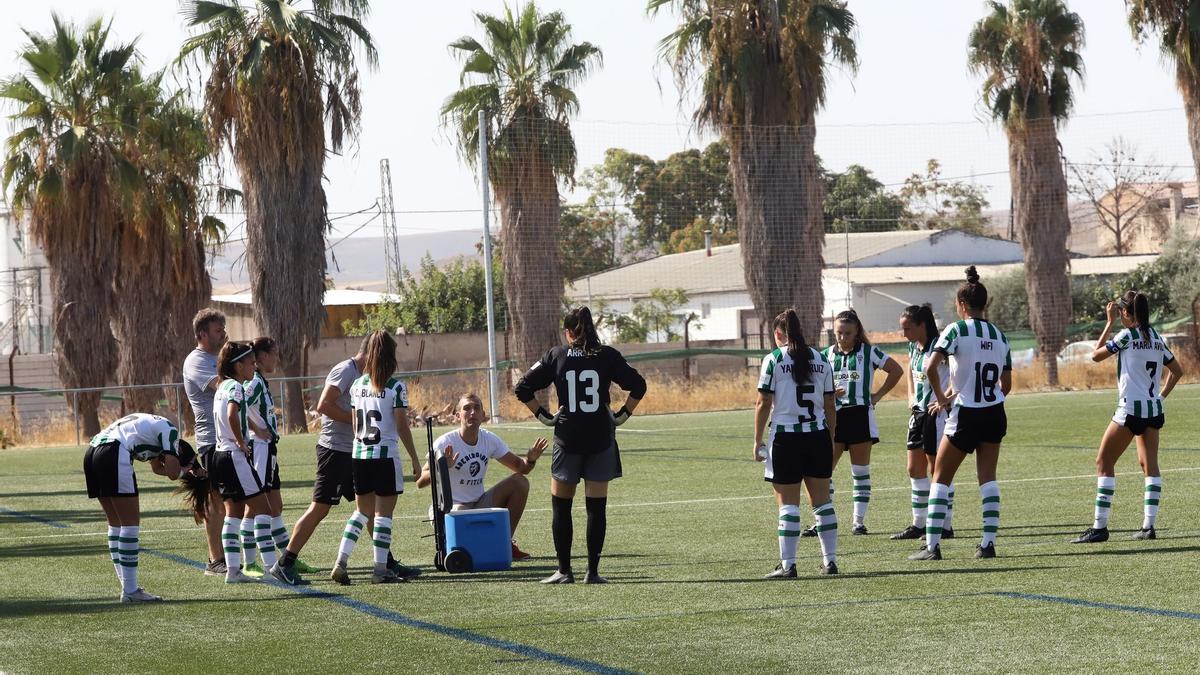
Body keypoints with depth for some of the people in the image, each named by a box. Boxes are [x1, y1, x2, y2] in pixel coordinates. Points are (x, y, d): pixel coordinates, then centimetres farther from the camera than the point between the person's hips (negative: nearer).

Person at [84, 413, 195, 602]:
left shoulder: (153, 425, 32)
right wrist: (184, 469, 19)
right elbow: (173, 473, -2)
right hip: (113, 454, -10)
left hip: (92, 452, 10)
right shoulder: (169, 430, 5)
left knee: (116, 524, 16)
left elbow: (157, 468, 42)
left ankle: (128, 587, 18)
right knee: (130, 524, -3)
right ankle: (130, 591, -4)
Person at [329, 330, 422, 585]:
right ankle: (381, 569, 1)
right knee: (383, 514, 1)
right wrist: (415, 458, 0)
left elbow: (354, 425, 9)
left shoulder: (357, 386, 6)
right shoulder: (396, 388, -9)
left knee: (362, 512, 15)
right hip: (386, 456, -5)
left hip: (359, 456, 5)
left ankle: (340, 563, 4)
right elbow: (402, 427, -9)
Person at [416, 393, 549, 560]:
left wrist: (530, 459, -17)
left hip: (481, 504, 6)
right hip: (452, 508, -6)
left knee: (520, 482, -10)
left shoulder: (490, 440, 0)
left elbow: (519, 467, 6)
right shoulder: (445, 443, -17)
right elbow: (420, 482, -23)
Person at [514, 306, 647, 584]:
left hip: (567, 439, 0)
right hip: (601, 440, 0)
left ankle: (564, 571, 7)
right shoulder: (607, 356, 1)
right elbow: (638, 386, -2)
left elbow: (523, 389, 0)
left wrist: (544, 416, 5)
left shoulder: (556, 356, 1)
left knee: (561, 507, 9)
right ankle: (593, 571, 3)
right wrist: (623, 415, 6)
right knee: (596, 507, 5)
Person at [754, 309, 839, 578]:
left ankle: (788, 565, -2)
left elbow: (763, 404, -6)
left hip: (785, 437, -4)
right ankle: (830, 561, 12)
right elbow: (830, 405, 8)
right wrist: (831, 439, 16)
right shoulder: (821, 360, 7)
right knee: (822, 500, 11)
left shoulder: (773, 360, -5)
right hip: (818, 435, 4)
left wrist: (757, 441, 1)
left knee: (788, 504, 0)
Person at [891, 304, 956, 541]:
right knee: (915, 469, 10)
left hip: (937, 413, -9)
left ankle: (945, 526, 5)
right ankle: (919, 524, 18)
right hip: (918, 413, 9)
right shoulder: (914, 347, 8)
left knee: (937, 470, -3)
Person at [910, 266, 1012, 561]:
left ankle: (932, 545, -1)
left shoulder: (956, 330, -9)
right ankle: (988, 543, 4)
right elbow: (1006, 385, 10)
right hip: (995, 414, 5)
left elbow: (931, 367, -22)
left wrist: (941, 397, -9)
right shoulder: (999, 335, 7)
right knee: (987, 478, 10)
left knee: (940, 478, 4)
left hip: (965, 415, -5)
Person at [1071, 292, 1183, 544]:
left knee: (1104, 463, -1)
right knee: (1149, 464, 10)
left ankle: (1100, 526, -6)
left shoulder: (1127, 336, -10)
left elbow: (1096, 355, 1)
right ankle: (1149, 525, 5)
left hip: (1131, 409, -7)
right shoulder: (1156, 338, 11)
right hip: (1154, 409, 7)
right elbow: (1177, 371, 20)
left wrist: (1110, 322, 5)